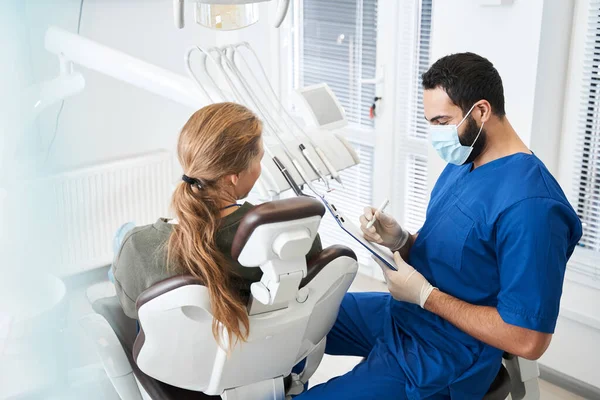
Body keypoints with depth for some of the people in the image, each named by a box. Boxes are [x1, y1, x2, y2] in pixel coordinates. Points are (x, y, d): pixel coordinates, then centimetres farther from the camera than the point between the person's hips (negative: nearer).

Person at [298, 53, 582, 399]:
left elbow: (529, 340, -26)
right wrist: (401, 241, -10)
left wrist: (425, 295, -21)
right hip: (402, 313, 9)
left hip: (443, 357, -9)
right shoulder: (463, 164, 4)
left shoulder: (530, 205, -27)